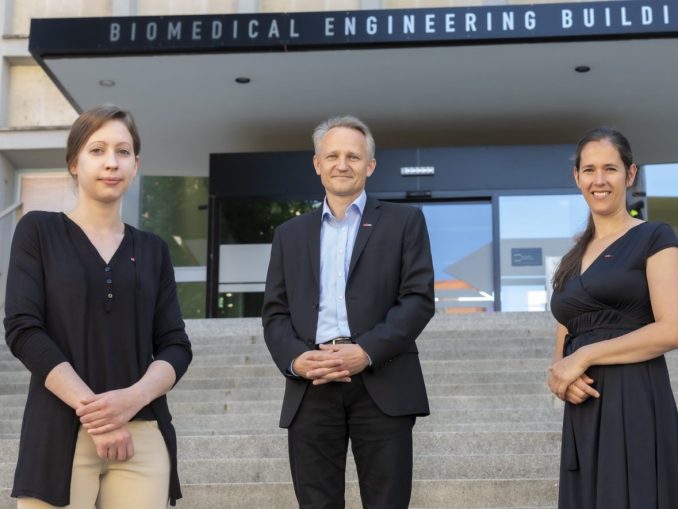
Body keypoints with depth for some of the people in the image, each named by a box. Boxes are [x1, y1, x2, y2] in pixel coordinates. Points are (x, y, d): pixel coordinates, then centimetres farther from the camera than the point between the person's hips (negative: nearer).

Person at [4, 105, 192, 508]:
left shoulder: (153, 250, 12)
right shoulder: (39, 231, 5)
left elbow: (176, 346, 6)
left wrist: (134, 396, -13)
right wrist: (89, 406, -14)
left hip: (145, 437, 3)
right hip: (60, 435, -2)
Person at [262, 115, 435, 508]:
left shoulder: (404, 221, 9)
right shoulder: (290, 234, 18)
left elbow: (420, 298, -1)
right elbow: (275, 313, 13)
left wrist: (367, 351, -14)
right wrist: (295, 358, -9)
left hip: (382, 386, -2)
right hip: (311, 390, 3)